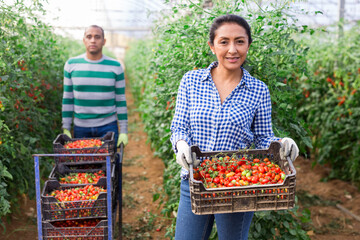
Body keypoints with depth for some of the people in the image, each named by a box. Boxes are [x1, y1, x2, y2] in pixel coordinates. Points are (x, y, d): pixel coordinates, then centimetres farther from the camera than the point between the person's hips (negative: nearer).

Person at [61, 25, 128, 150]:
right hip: (80, 128, 1)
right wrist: (66, 129, 2)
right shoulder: (71, 65, 2)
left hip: (108, 126, -1)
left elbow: (121, 101, 2)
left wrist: (124, 131, -1)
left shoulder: (115, 66, -1)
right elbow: (67, 99, 6)